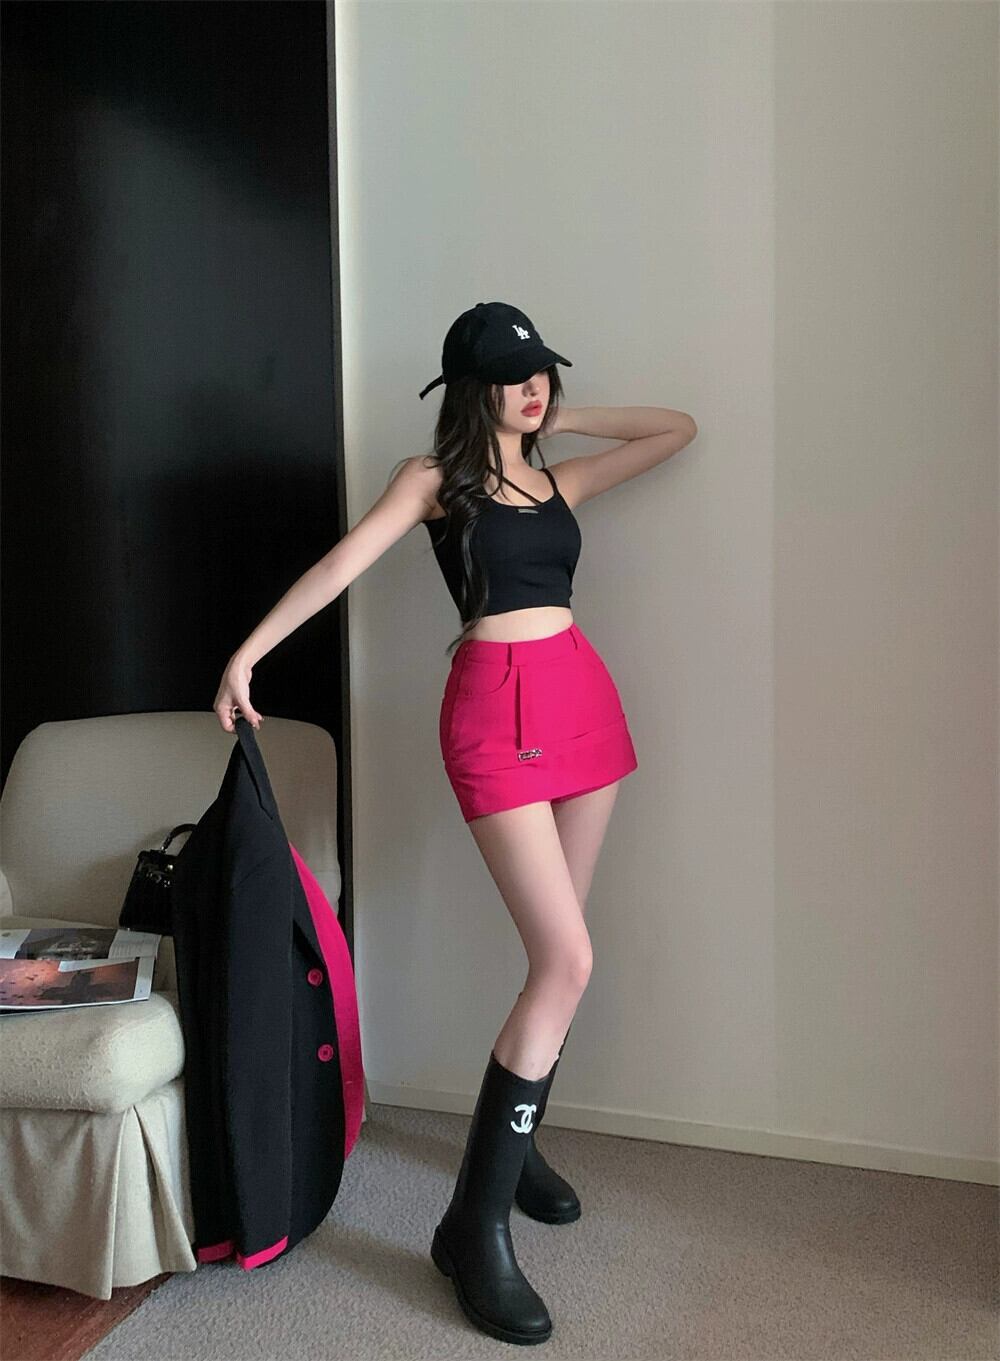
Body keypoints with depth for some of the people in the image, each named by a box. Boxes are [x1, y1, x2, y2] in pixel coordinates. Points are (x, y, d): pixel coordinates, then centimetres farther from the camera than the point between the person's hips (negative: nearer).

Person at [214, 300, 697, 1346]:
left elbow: (680, 429, 25)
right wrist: (246, 652, -13)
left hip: (584, 698, 6)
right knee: (567, 960, -14)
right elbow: (342, 565, -5)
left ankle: (516, 1141, 29)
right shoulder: (435, 476, 5)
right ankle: (474, 1226, -4)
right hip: (497, 707, -6)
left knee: (555, 952, 9)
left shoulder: (560, 479, 18)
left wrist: (569, 422, 21)